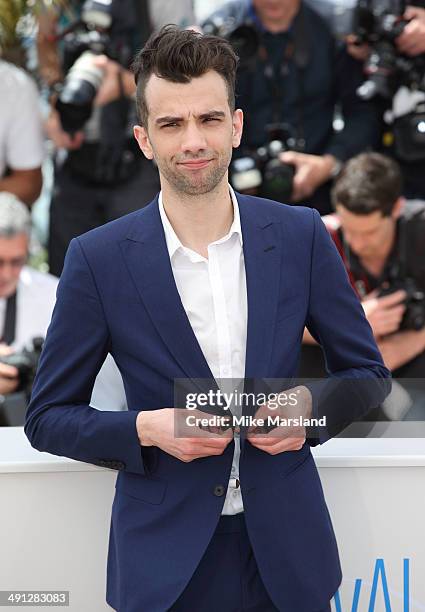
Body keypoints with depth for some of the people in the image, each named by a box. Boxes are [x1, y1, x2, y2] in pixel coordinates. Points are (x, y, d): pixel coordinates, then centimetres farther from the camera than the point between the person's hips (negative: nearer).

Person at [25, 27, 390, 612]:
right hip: (165, 559, -2)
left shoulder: (301, 235, -2)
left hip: (287, 552, 2)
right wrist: (146, 428, -18)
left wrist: (310, 404, -13)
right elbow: (48, 417, -1)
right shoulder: (98, 258, -7)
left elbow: (367, 372, 7)